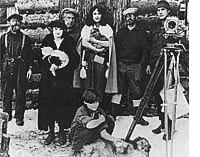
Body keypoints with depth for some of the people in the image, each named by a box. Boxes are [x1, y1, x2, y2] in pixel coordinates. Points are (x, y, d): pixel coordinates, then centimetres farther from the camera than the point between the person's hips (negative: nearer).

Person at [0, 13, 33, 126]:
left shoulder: (25, 38, 8)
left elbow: (30, 54, 7)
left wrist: (30, 68, -1)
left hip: (21, 68, -1)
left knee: (21, 93, 0)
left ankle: (19, 117, 7)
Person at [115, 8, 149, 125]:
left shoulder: (141, 33, 6)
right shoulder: (121, 32, 14)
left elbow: (145, 50, 3)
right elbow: (116, 47, 13)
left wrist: (142, 64, -7)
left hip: (135, 66, -3)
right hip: (121, 65, 3)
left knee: (136, 92, -7)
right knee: (122, 91, 2)